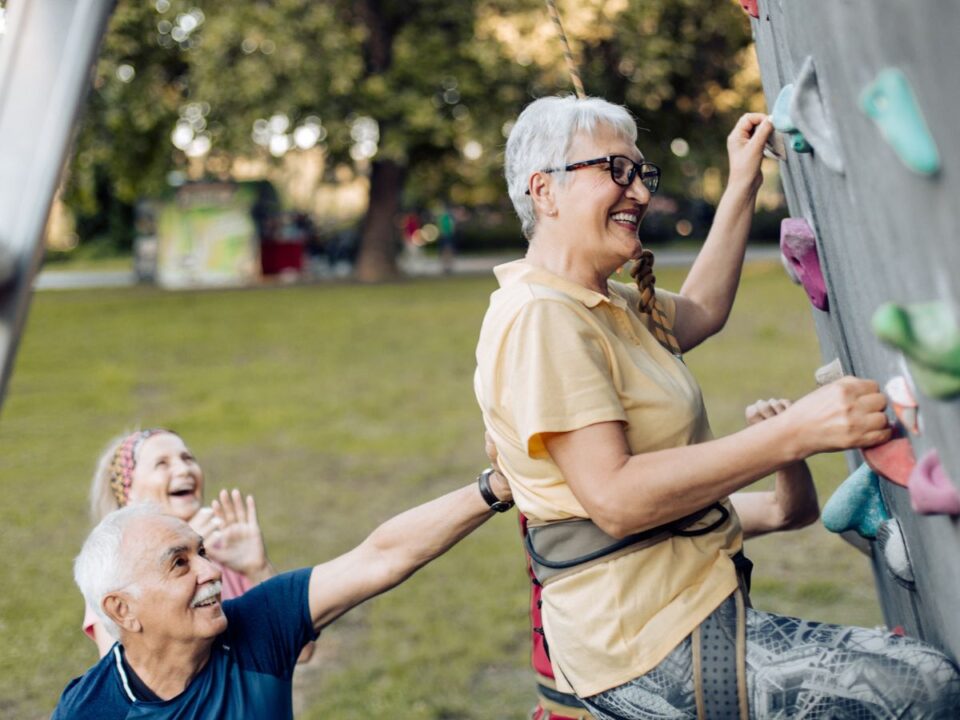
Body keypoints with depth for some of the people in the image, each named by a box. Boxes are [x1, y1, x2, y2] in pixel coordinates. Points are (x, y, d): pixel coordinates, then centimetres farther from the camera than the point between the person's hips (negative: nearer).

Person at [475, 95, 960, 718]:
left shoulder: (601, 302, 14)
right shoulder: (539, 316, -18)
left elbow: (698, 314, 31)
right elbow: (614, 498, -26)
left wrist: (743, 187, 26)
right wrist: (795, 433, -28)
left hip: (686, 613, 10)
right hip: (655, 654, -10)